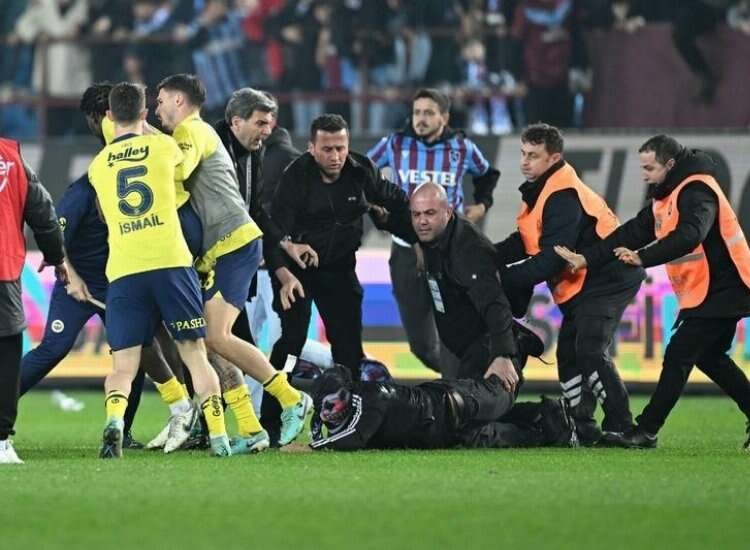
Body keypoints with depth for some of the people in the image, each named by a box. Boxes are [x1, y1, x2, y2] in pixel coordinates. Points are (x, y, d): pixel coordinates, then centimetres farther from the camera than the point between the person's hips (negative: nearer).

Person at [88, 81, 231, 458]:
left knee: (123, 365, 2)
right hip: (171, 262, -1)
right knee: (194, 353, 7)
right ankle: (218, 437, 2)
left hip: (123, 272, 1)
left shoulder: (98, 165, 13)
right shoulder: (163, 146, 6)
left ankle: (114, 419, -26)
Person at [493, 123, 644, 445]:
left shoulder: (563, 197, -22)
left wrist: (501, 277, -23)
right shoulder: (539, 190, 10)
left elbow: (551, 260, -26)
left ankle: (621, 427, -16)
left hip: (607, 281, -11)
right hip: (580, 286, 11)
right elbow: (528, 242, 15)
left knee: (590, 352, -19)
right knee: (568, 355, 11)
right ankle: (583, 428, 17)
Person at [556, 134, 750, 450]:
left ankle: (646, 432, -5)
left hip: (721, 291, -10)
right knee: (710, 358, 19)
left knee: (678, 357, -9)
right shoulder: (666, 195, 13)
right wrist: (586, 258, 4)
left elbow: (689, 235, -35)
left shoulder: (697, 190, -19)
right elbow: (634, 232, 12)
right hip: (703, 292, 10)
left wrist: (643, 257, -44)